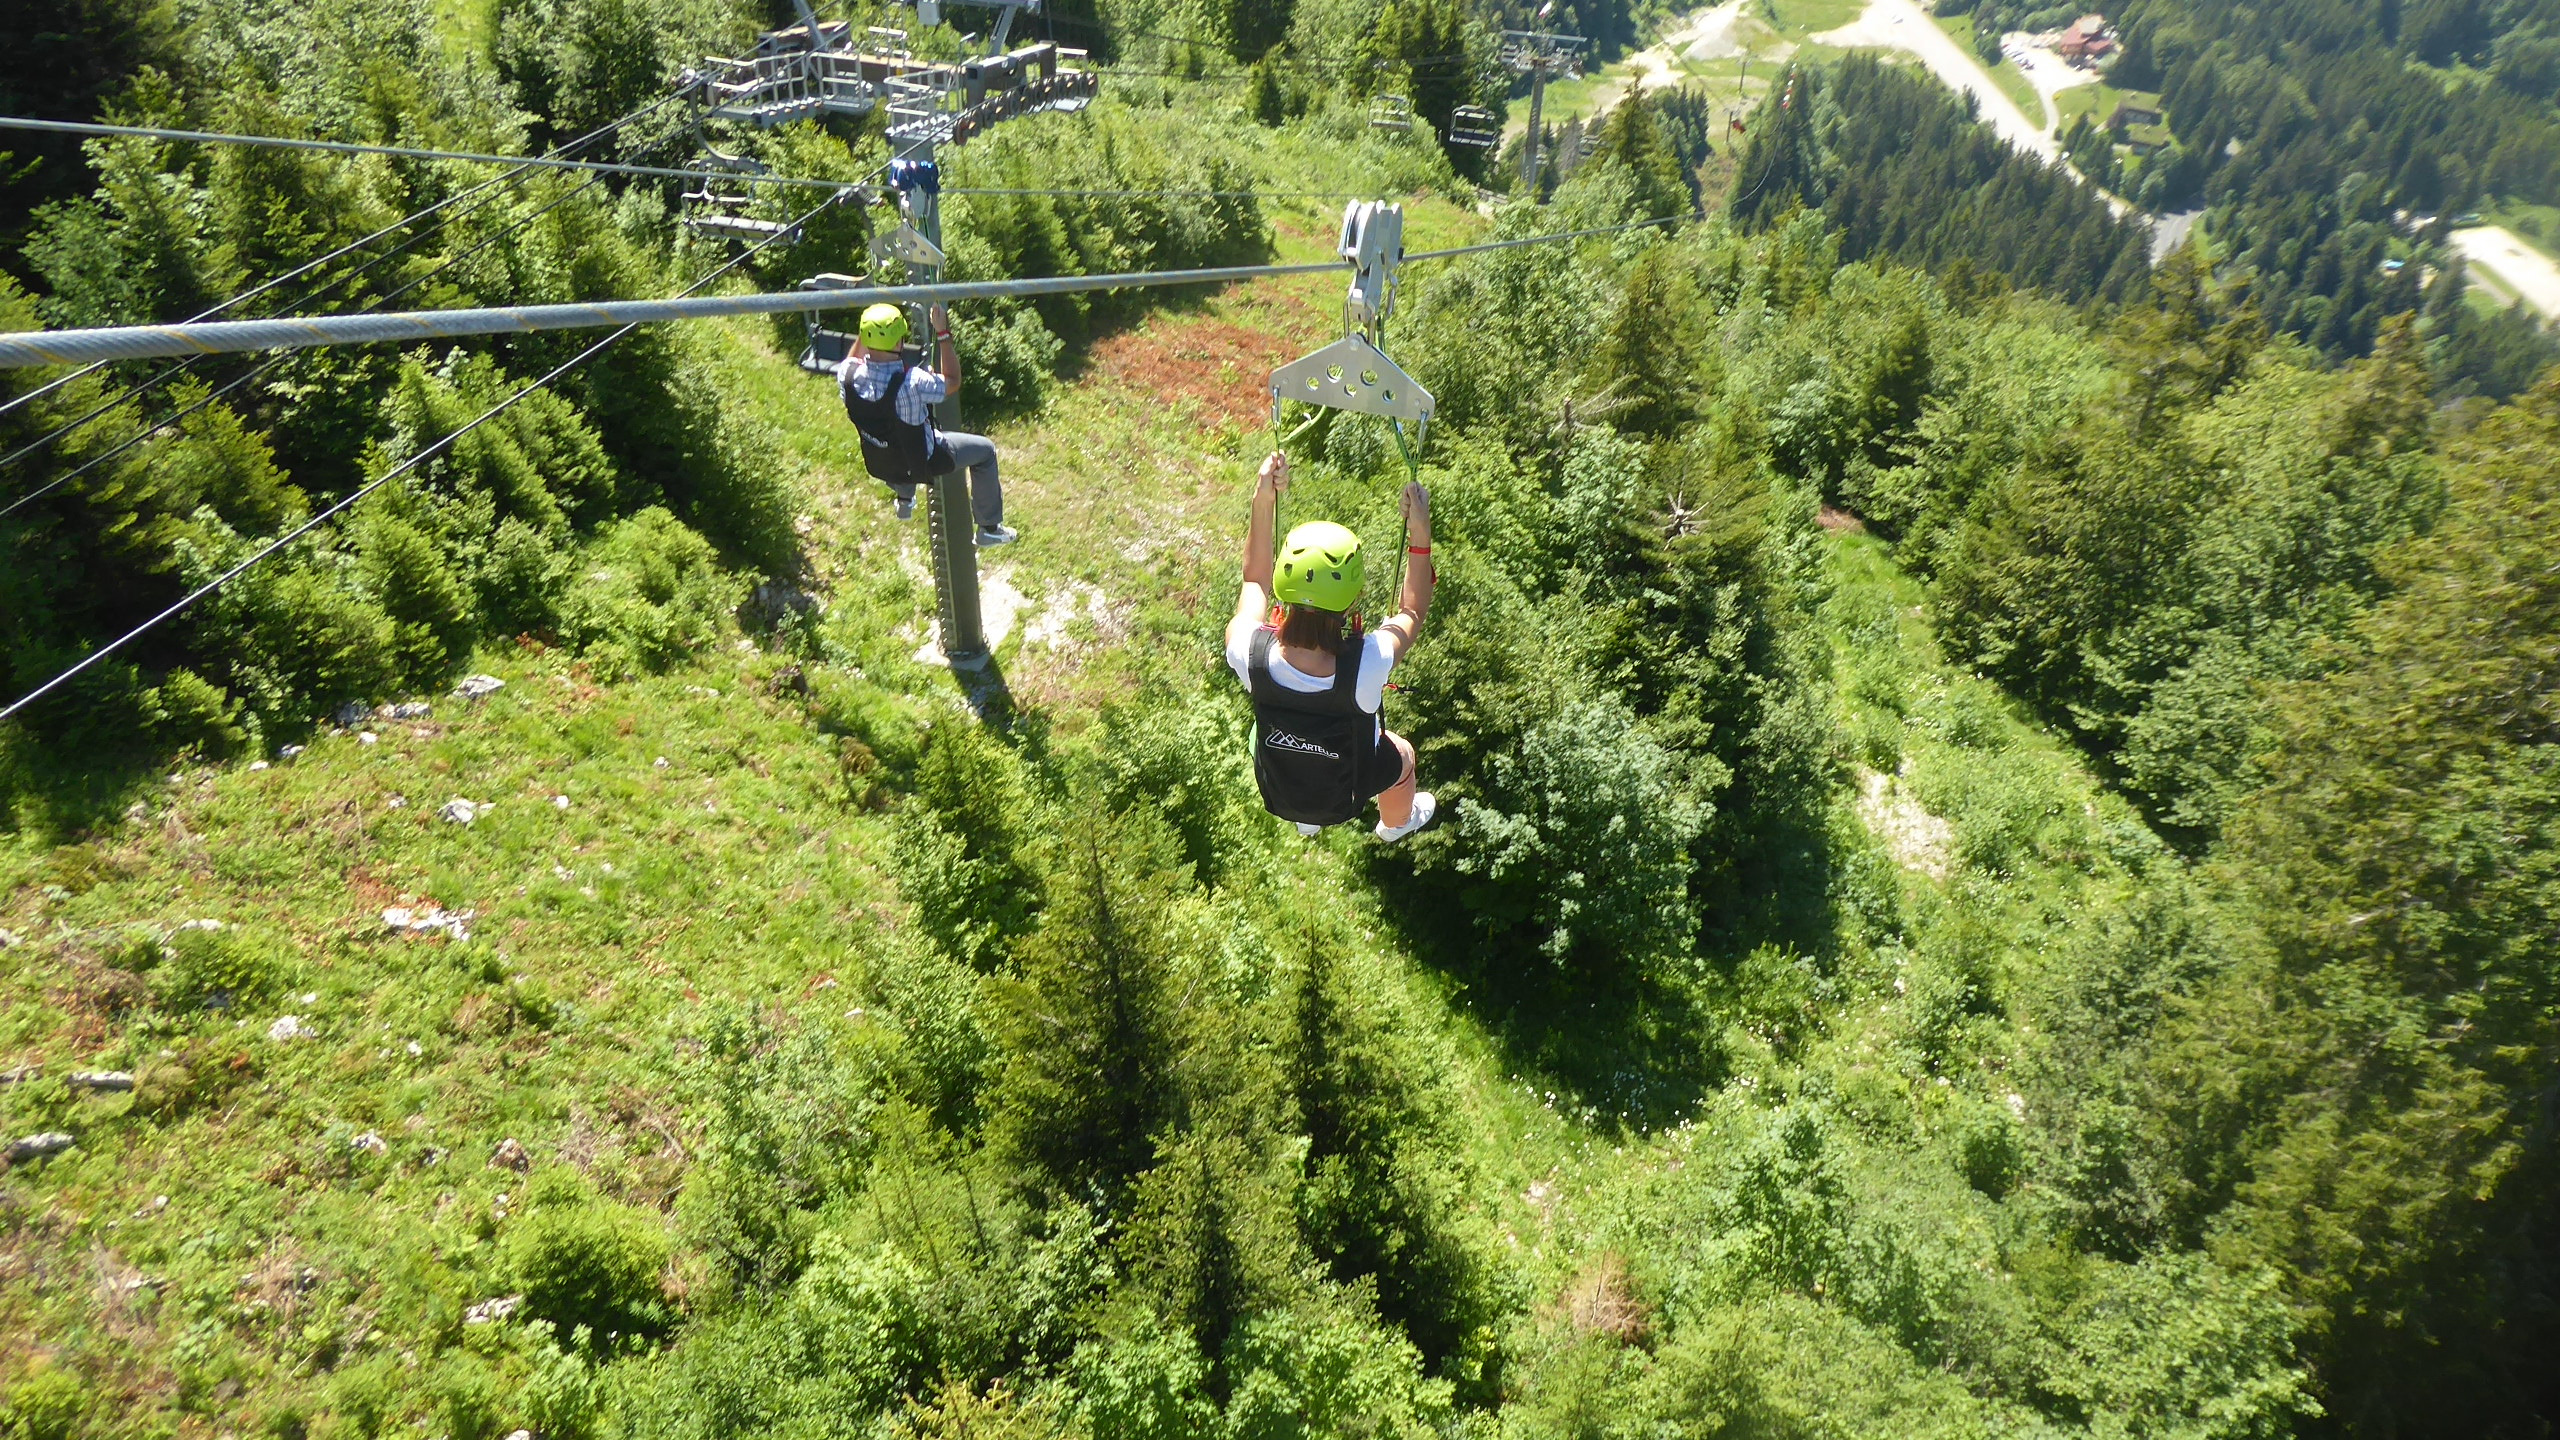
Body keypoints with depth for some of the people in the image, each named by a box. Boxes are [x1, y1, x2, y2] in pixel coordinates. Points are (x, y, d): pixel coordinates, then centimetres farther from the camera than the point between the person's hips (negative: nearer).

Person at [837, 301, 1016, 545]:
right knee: (984, 450, 18)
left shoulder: (847, 374, -23)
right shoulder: (912, 383, -40)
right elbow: (953, 383, -19)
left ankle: (904, 500, 57)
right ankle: (990, 527, 29)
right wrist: (943, 334, -18)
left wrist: (866, 331, 0)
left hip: (878, 465, 5)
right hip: (921, 465, -5)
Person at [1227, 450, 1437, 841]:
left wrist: (1262, 502, -15)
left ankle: (1308, 820, 65)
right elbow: (1410, 614, -18)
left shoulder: (1247, 651, -37)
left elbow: (1255, 583, -13)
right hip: (1342, 800, -2)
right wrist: (1420, 535, -19)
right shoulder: (1367, 666, -43)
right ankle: (1397, 823, 64)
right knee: (1401, 753, 30)